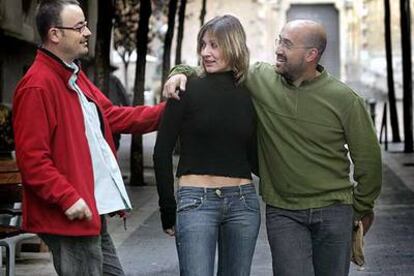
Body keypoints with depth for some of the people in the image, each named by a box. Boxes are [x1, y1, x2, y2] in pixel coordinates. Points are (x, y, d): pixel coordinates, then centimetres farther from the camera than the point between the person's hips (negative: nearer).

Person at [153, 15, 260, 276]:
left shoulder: (248, 95, 7)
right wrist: (168, 210, -1)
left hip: (243, 202, 4)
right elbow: (162, 152, -1)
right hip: (196, 201, -4)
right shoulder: (187, 90, -3)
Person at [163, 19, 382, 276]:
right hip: (283, 212, 0)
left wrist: (362, 209, 13)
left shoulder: (344, 99, -7)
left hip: (333, 210, 0)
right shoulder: (260, 79, -3)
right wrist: (182, 72, -9)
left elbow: (368, 158, 4)